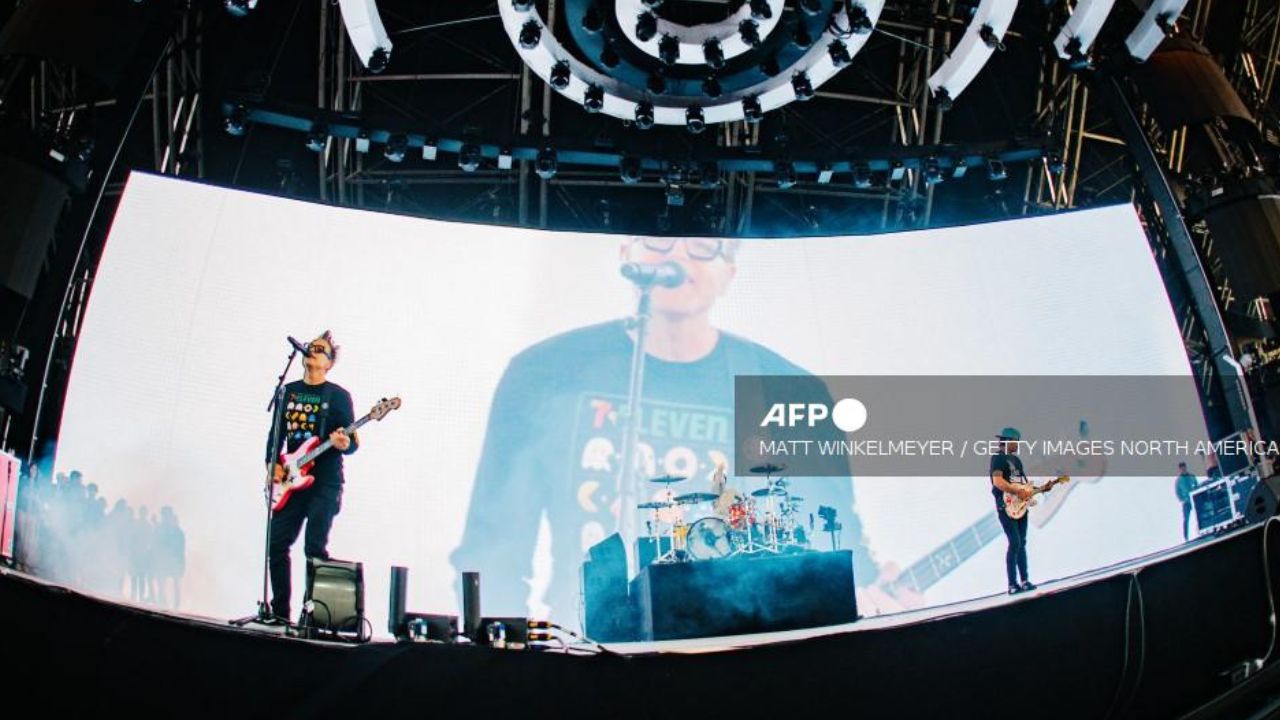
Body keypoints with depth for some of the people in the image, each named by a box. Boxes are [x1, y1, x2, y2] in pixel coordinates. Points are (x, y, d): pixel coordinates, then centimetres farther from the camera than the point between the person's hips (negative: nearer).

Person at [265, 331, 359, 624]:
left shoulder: (338, 395, -1)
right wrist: (272, 462, 2)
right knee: (277, 544, 2)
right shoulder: (289, 390, 13)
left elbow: (353, 443, -3)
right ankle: (280, 612, 12)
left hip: (324, 482, -5)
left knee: (315, 549, -10)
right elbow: (276, 432, 17)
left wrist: (344, 444, -26)